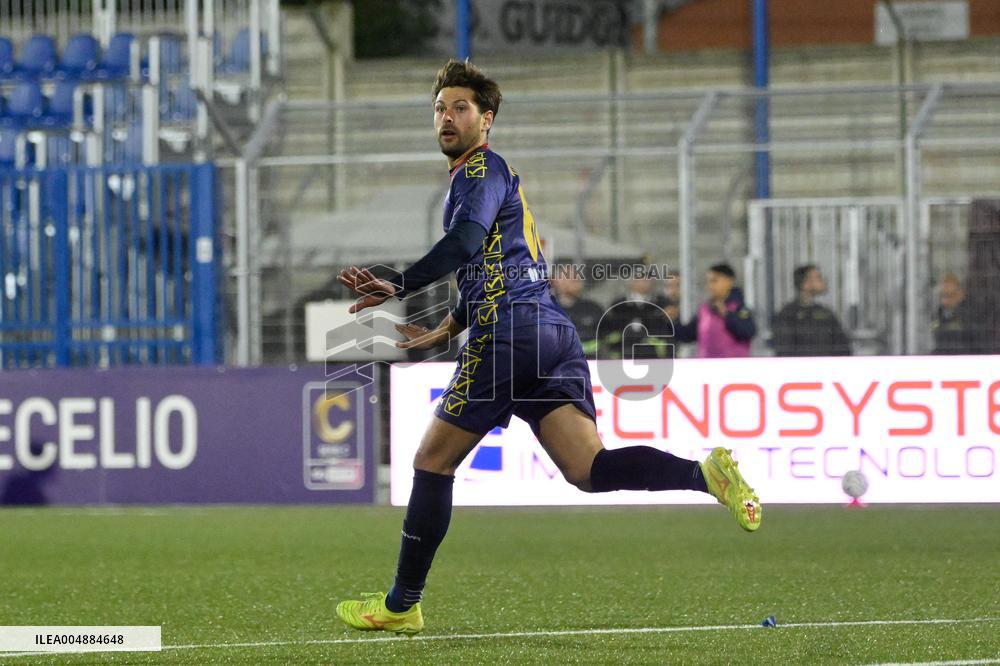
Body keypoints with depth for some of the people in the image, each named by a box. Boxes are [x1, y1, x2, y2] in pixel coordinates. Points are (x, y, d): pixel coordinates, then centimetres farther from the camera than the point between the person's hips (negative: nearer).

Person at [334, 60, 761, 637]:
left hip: (508, 333, -9)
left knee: (433, 462, 2)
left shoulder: (483, 169, 0)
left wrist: (399, 287, -20)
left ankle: (401, 605, 6)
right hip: (553, 330, 9)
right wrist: (442, 333, 38)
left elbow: (465, 242, -20)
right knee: (589, 469, -7)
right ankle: (706, 474, -27)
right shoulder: (493, 175, 29)